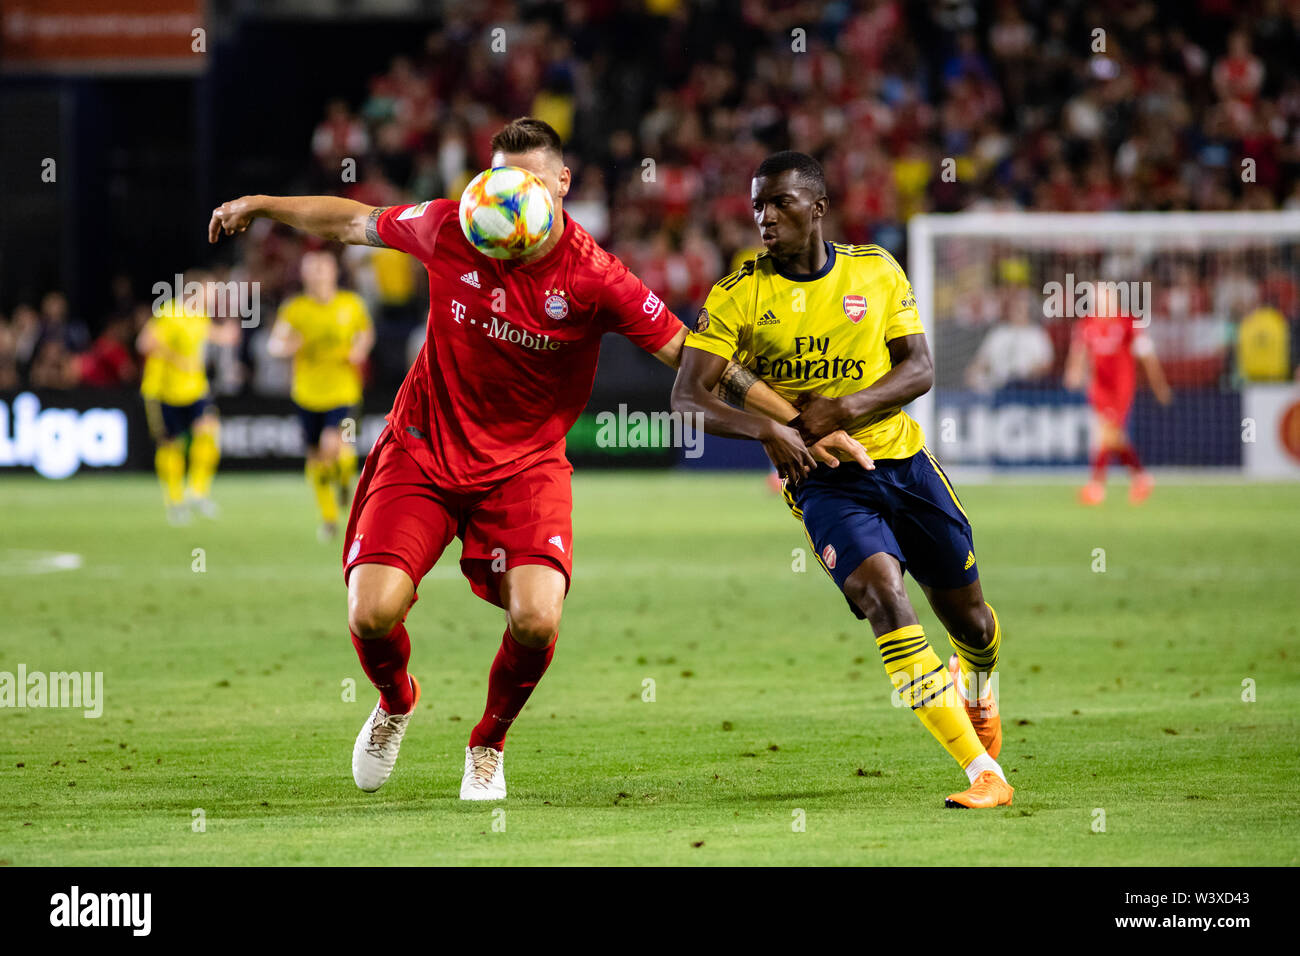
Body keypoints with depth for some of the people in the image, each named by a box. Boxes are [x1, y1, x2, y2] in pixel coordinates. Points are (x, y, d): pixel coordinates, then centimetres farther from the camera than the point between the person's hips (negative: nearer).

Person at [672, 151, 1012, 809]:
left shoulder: (876, 271, 1)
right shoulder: (736, 296, -6)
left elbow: (919, 369, -2)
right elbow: (686, 400, -11)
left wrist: (845, 409, -19)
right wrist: (766, 429, -29)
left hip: (902, 459, 3)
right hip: (824, 482, -3)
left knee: (967, 618, 11)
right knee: (883, 595, -26)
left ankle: (976, 685, 52)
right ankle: (985, 775, -27)